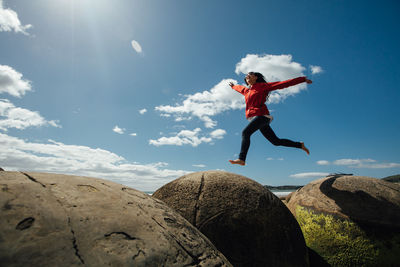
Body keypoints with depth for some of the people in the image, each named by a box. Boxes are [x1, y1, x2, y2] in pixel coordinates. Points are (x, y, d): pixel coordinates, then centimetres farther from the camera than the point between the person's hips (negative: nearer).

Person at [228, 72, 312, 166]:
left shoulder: (263, 86, 5)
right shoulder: (246, 90, 24)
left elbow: (283, 84, 4)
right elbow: (239, 87, 47)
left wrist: (303, 79, 4)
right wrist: (233, 86, 66)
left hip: (261, 115, -7)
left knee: (245, 132, -25)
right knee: (276, 141, 6)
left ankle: (241, 159, -34)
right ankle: (300, 145, 20)